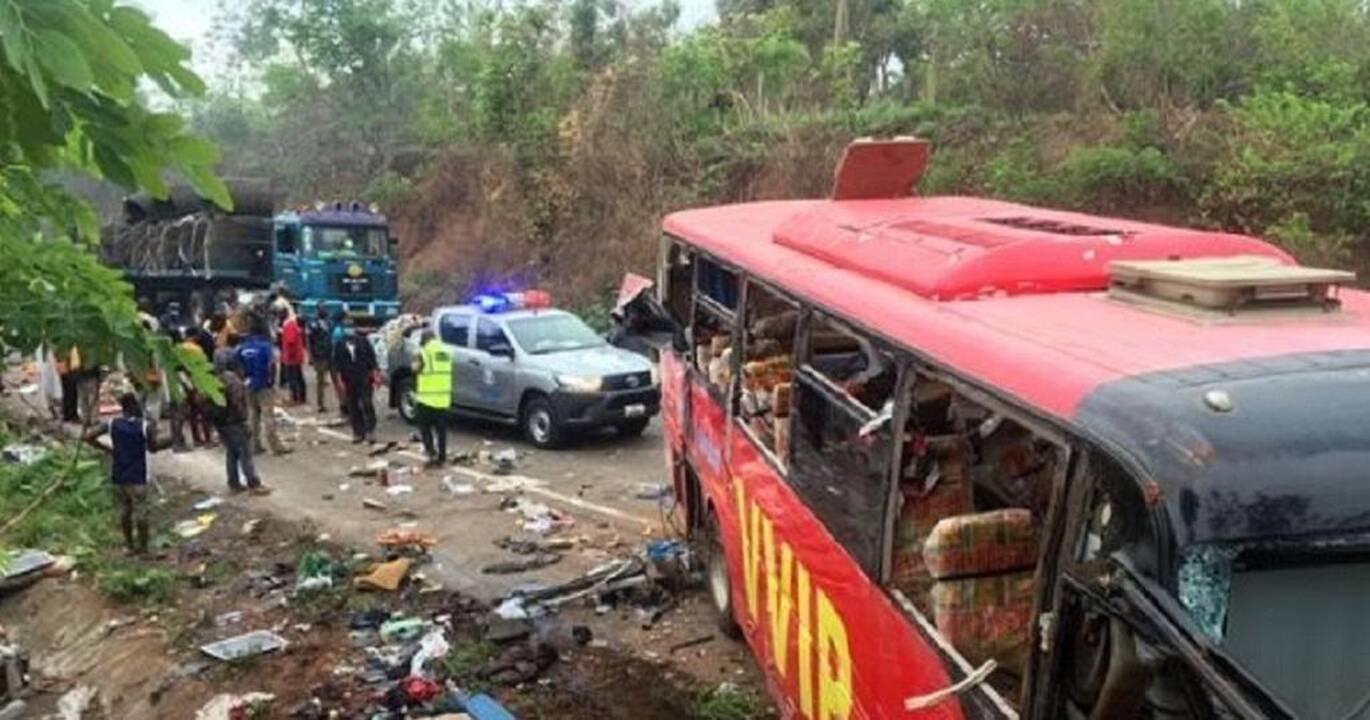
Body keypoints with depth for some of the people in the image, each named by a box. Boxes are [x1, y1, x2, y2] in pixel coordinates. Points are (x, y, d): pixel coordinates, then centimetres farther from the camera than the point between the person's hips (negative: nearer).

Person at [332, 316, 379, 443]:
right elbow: (337, 365, 6)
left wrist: (374, 376, -3)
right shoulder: (340, 346, 5)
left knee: (367, 405, -9)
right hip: (349, 382, 2)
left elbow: (372, 360, 2)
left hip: (364, 380, -2)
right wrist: (340, 380, -1)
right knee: (353, 408, 6)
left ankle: (370, 431, -4)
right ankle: (358, 433, 14)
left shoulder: (363, 342, 1)